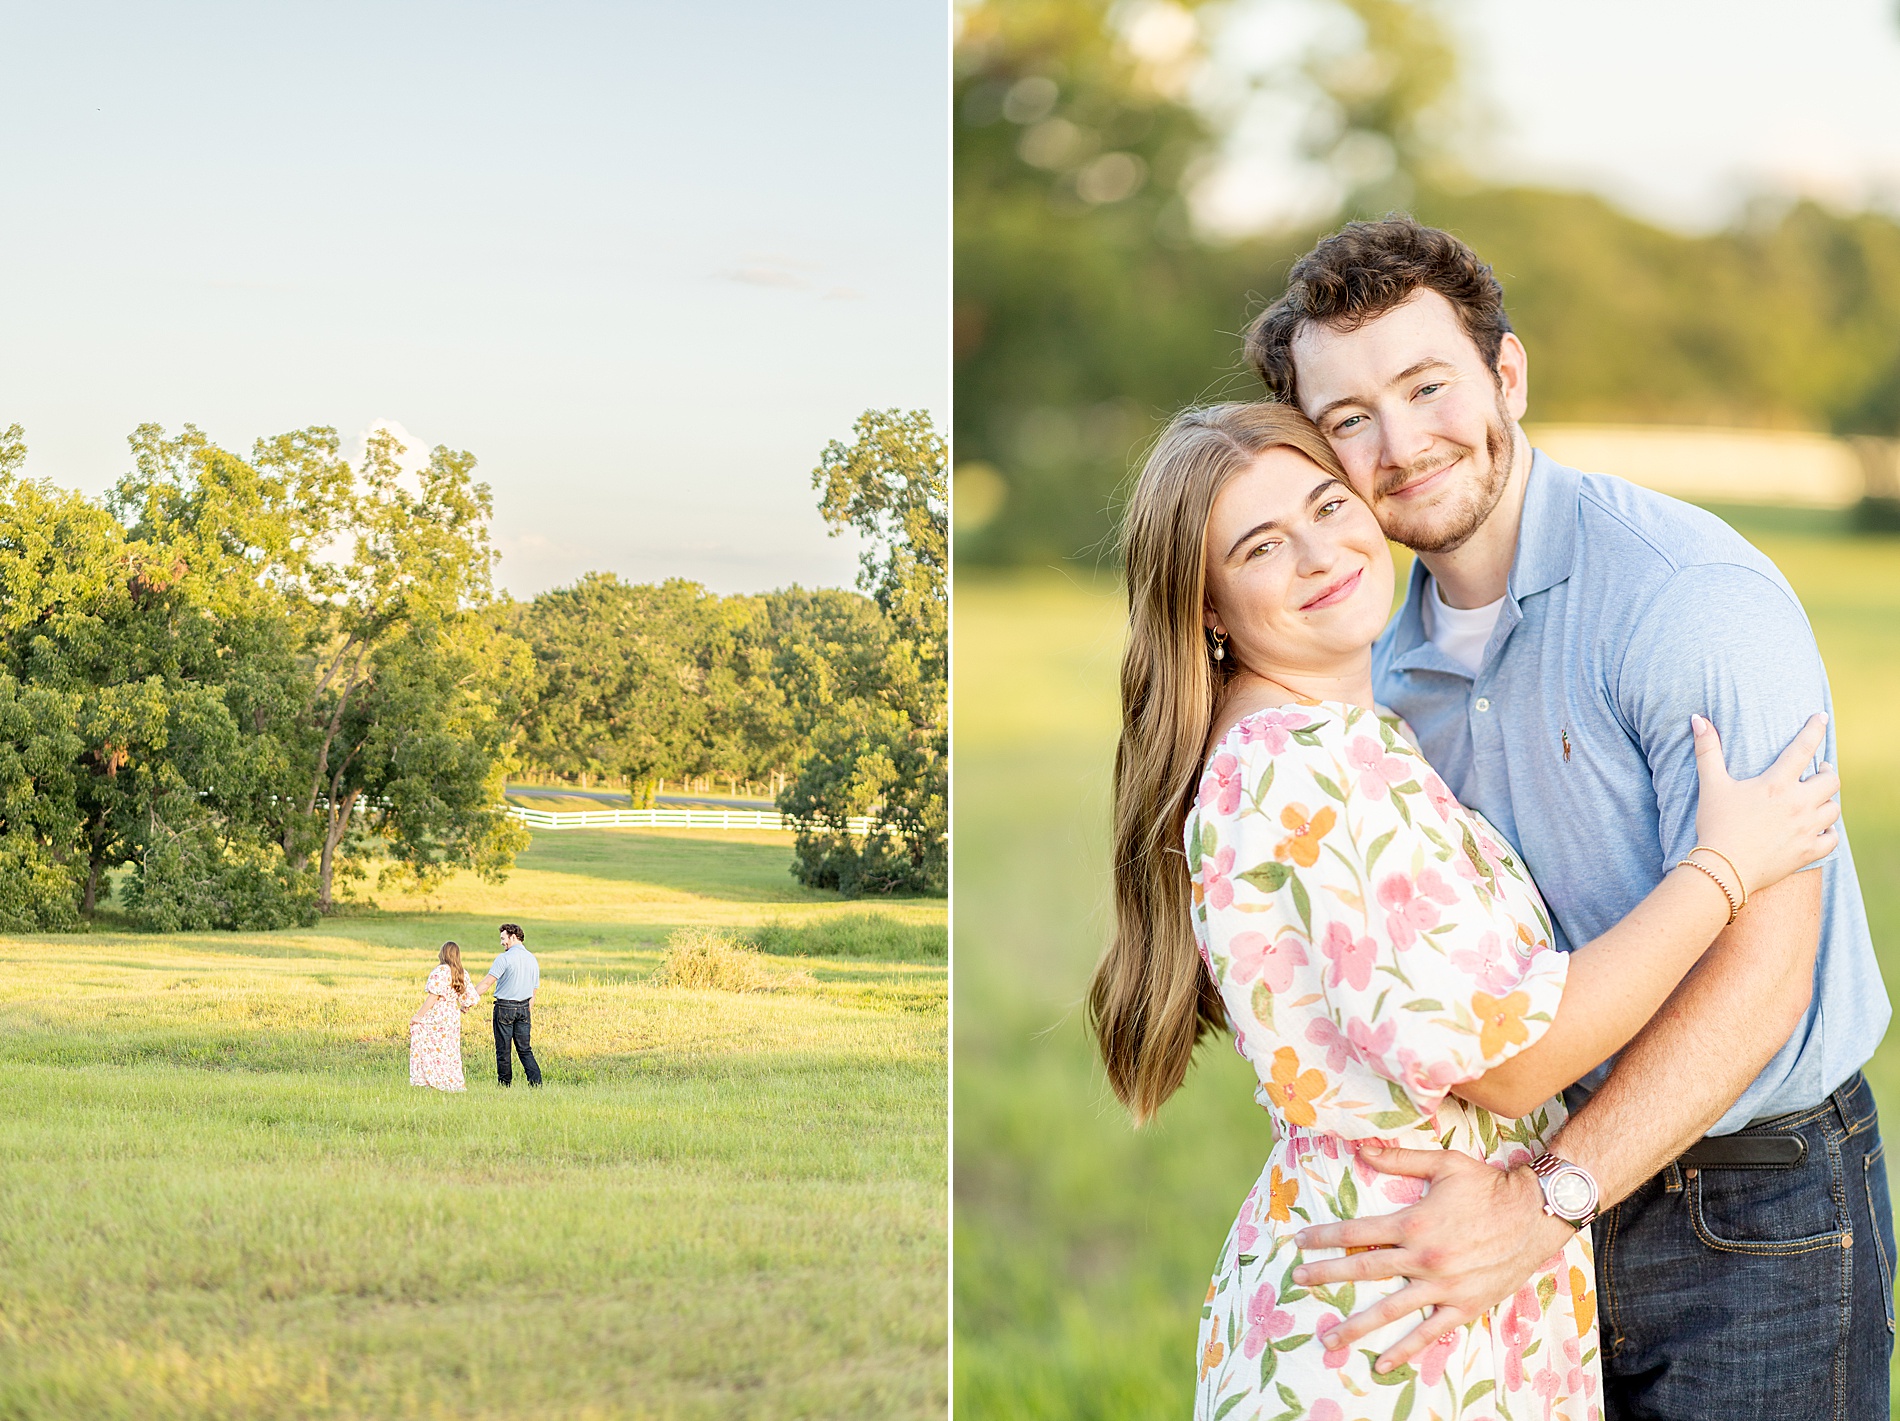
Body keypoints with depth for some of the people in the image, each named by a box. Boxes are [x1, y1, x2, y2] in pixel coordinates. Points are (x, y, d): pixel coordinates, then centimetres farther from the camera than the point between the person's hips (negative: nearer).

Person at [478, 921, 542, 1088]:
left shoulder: (504, 958, -12)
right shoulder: (532, 959, 10)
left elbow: (487, 982, -16)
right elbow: (534, 991, 14)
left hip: (505, 1007, -6)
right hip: (524, 1007, 6)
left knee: (503, 1050, 3)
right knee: (525, 1049, 7)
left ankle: (505, 1085, 8)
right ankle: (536, 1083, -6)